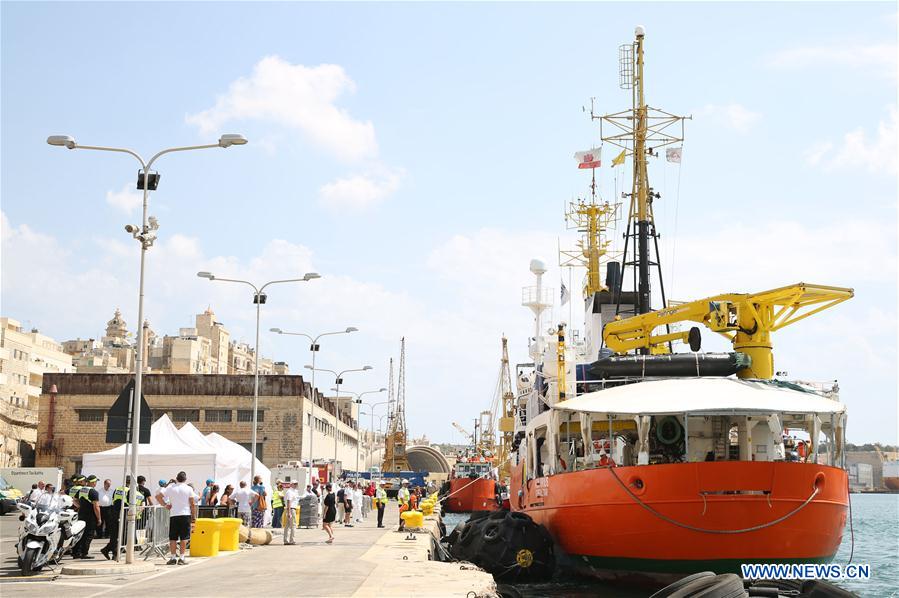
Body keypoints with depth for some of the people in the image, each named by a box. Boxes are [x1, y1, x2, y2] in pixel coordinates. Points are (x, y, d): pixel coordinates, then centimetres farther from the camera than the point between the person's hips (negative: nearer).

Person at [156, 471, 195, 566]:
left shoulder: (170, 488, 4)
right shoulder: (188, 488, 0)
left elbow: (158, 496, -3)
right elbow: (192, 503, -3)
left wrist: (165, 505, 5)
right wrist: (193, 515, 6)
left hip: (173, 515, 1)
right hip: (185, 514, -1)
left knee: (173, 538, 6)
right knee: (184, 537, 1)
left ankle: (173, 557, 4)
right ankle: (182, 558, -2)